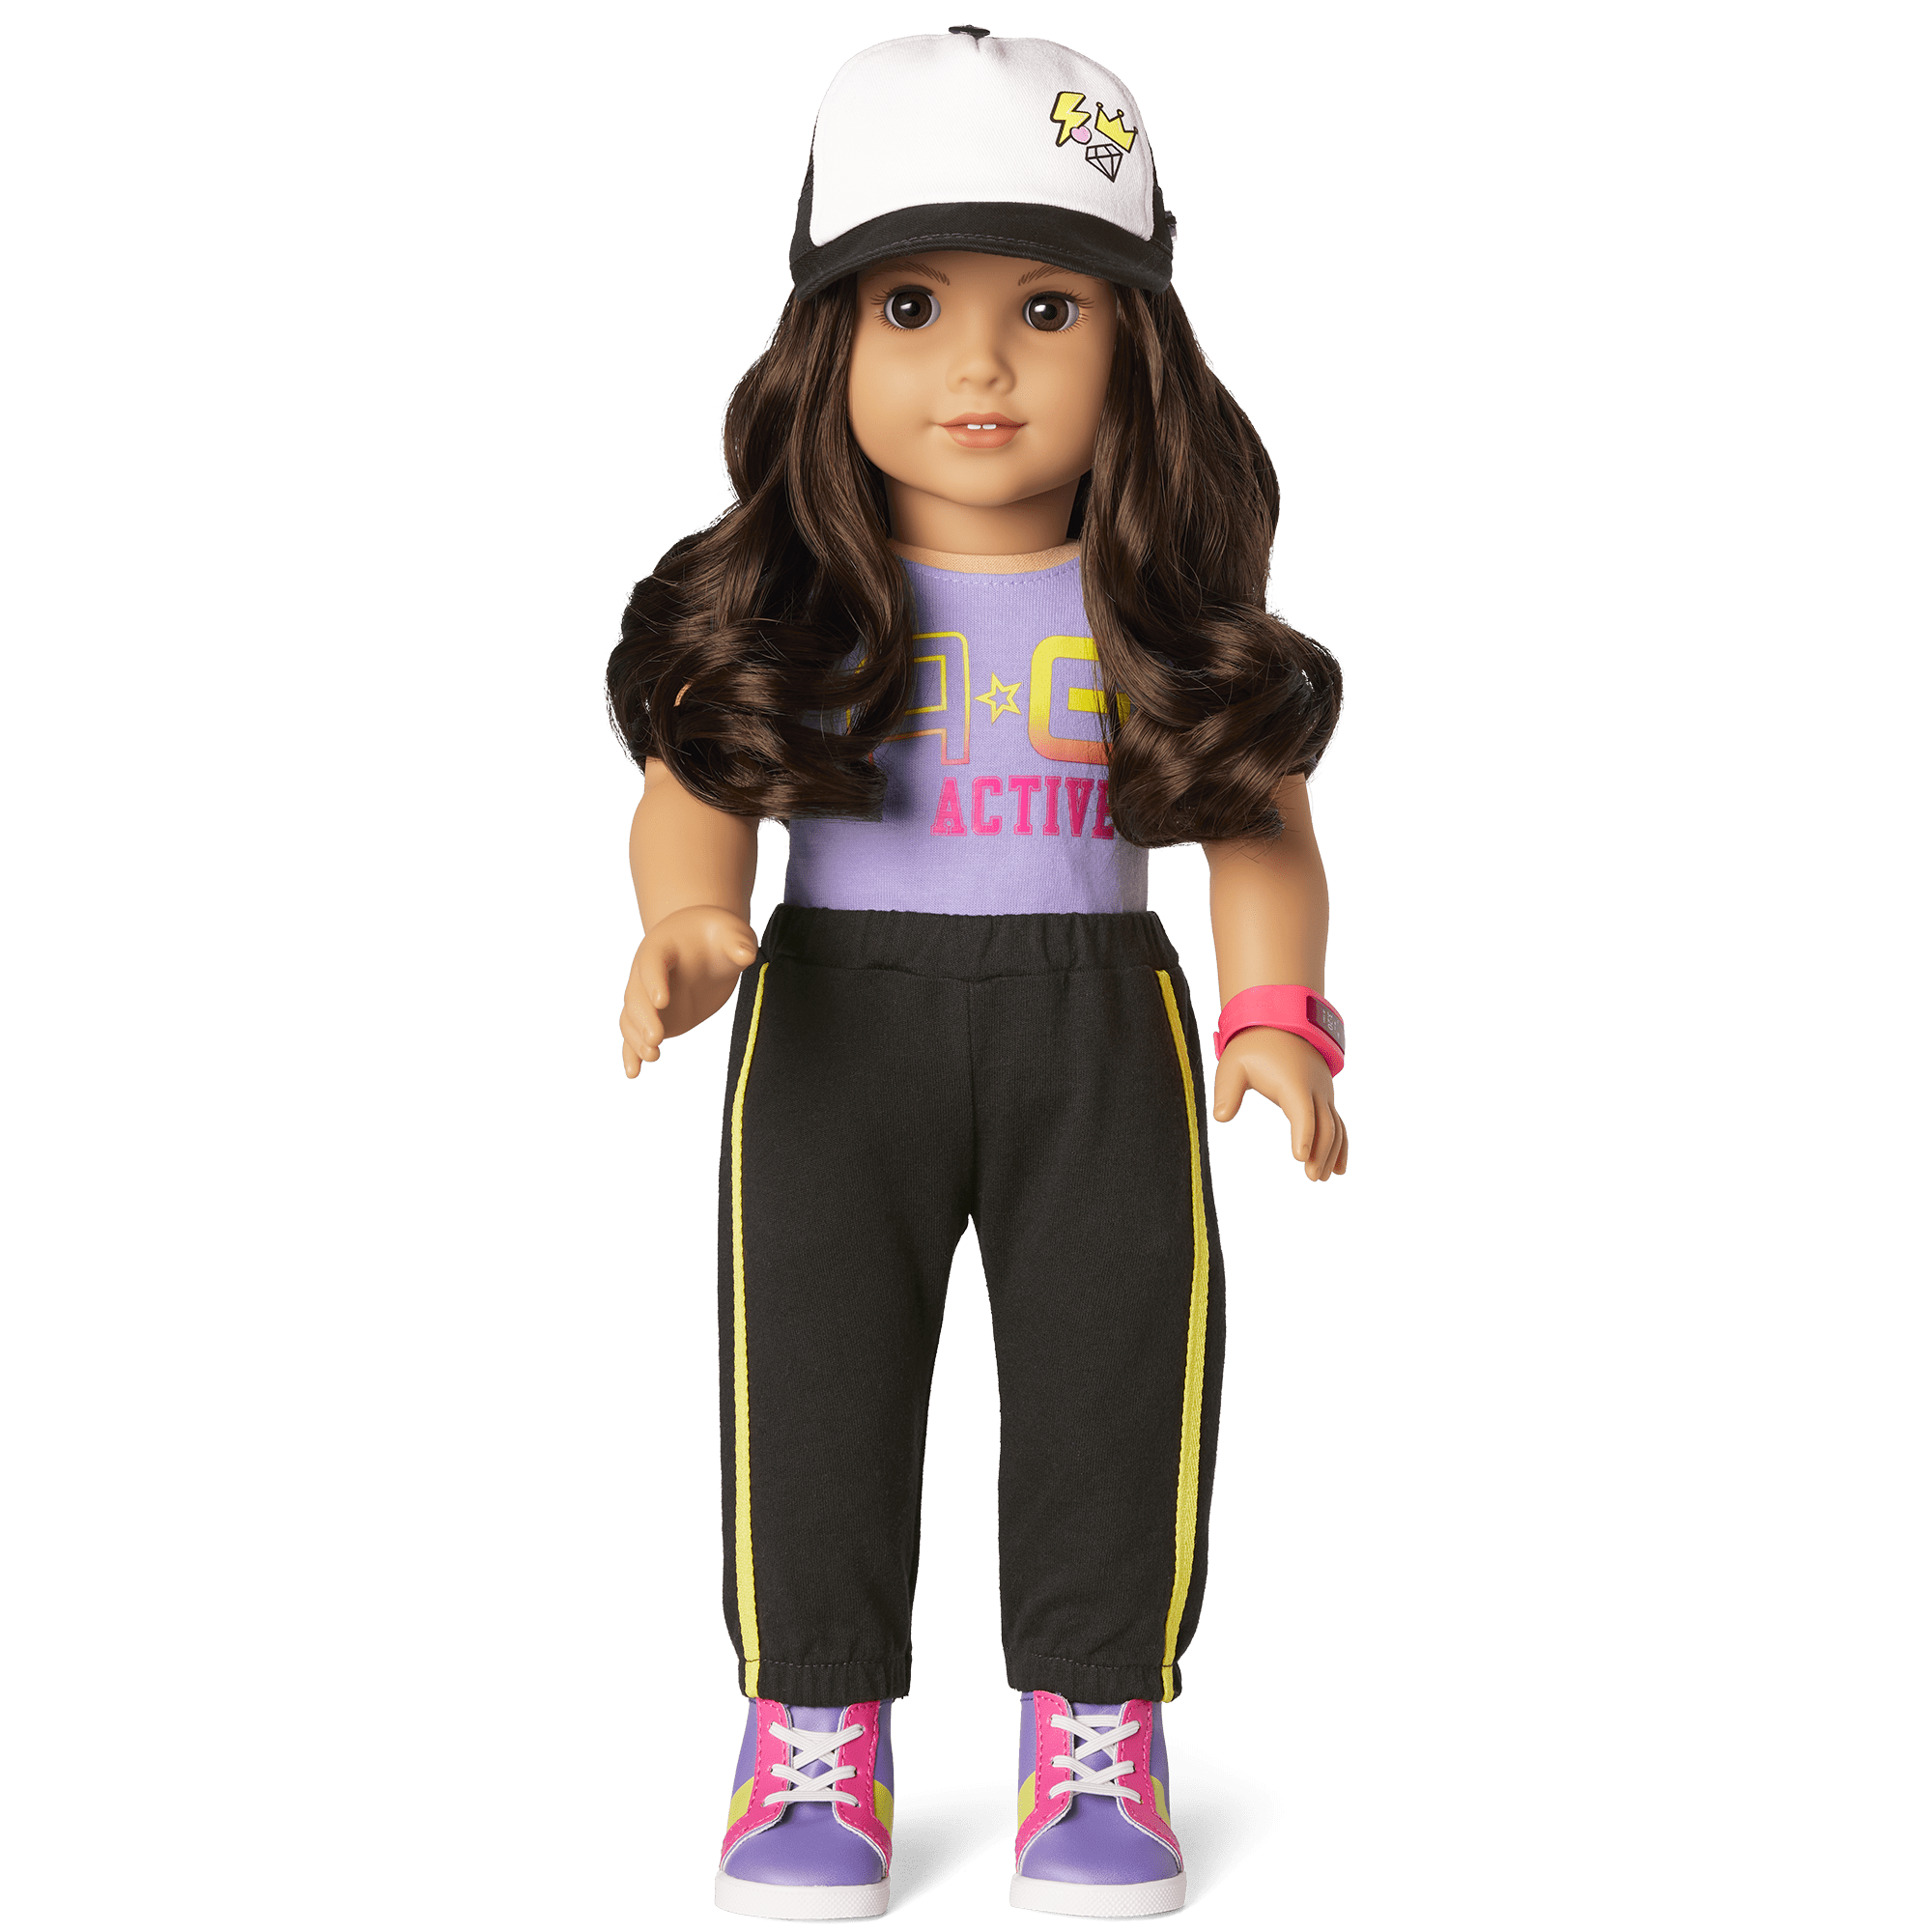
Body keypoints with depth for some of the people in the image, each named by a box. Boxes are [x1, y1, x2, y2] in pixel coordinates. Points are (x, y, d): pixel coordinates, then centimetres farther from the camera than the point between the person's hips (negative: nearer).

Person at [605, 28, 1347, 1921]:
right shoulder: (786, 599, -2)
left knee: (1118, 1355, 1)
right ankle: (815, 1731, 14)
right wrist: (682, 928, -25)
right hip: (838, 1010, 0)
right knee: (815, 1360, 1)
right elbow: (690, 792, -4)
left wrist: (1273, 1013, -14)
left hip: (1097, 1015, 0)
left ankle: (1096, 1730, 16)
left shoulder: (1168, 611, -1)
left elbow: (1265, 831, 1)